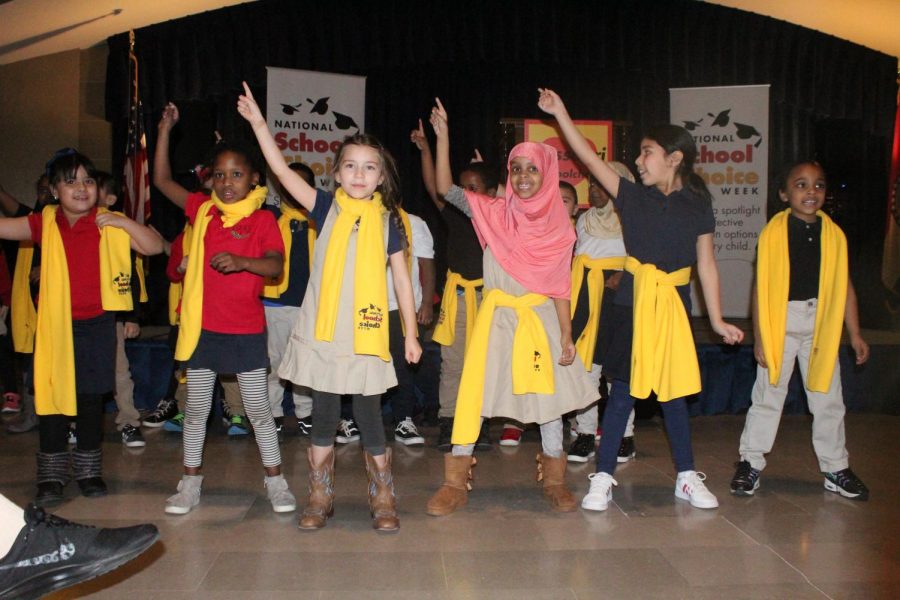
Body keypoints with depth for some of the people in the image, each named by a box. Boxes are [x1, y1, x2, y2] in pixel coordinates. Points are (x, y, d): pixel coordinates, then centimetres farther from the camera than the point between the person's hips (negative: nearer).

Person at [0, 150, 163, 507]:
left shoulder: (109, 225, 0)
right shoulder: (45, 224, 2)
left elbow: (155, 247, -6)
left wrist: (123, 222, -15)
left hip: (96, 324, 0)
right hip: (55, 325, 1)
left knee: (91, 397, 8)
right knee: (52, 395, 3)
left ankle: (88, 470, 23)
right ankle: (52, 475, 16)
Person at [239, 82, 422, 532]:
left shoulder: (387, 221, 3)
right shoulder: (327, 209, 2)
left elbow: (402, 279, 5)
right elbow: (282, 170, -5)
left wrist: (411, 334, 5)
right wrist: (258, 123, -11)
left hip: (367, 335, -1)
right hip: (321, 333, 1)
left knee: (370, 419, 5)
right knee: (323, 418, 11)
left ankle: (383, 500, 20)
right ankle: (320, 498, 25)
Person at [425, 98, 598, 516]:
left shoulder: (559, 227, 2)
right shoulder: (495, 212, 1)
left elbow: (561, 287, 2)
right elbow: (445, 188, -9)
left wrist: (566, 336, -3)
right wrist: (442, 136, -16)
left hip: (540, 318, 1)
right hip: (496, 314, 0)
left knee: (548, 396, 6)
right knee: (473, 393, -1)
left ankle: (554, 481, 23)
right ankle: (456, 483, 10)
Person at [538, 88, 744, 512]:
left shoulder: (698, 206, 1)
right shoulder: (632, 196, 2)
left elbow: (706, 264, 3)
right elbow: (590, 159, -2)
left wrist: (717, 320, 1)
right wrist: (560, 113, -6)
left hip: (674, 302, 0)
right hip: (634, 300, 0)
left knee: (675, 389, 9)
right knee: (623, 389, 1)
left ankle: (687, 476, 23)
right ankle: (603, 478, 9)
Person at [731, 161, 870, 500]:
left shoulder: (834, 234, 1)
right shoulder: (773, 233, -8)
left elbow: (844, 286, 7)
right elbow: (761, 288, -8)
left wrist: (855, 334, 7)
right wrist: (759, 337, -9)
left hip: (821, 325, 3)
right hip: (781, 322, -3)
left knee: (828, 398, 12)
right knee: (768, 395, 5)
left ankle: (835, 469, 25)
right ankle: (751, 463, 17)